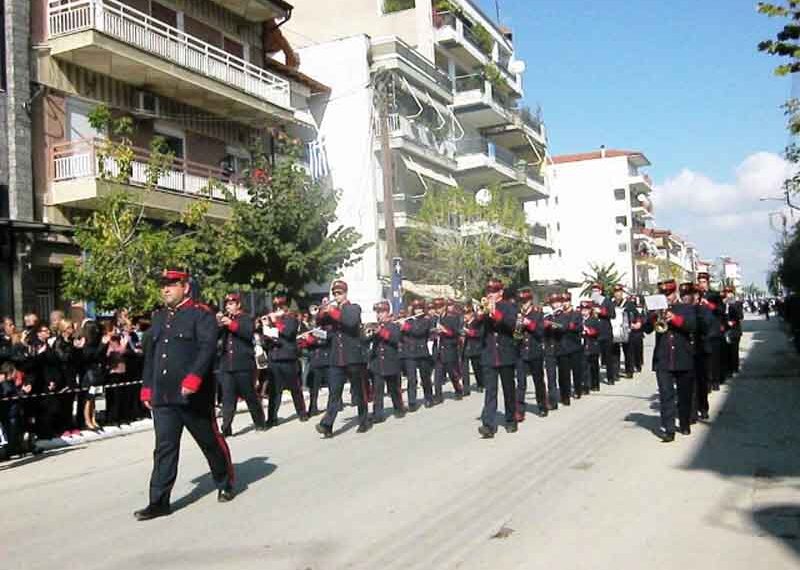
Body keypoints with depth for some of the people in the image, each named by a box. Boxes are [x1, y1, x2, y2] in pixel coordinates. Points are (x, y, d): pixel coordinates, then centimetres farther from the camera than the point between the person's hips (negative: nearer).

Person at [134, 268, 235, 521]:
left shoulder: (201, 314, -6)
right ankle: (159, 501, 6)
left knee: (211, 442, 10)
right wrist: (147, 388, 14)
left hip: (194, 395, -5)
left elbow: (207, 348, -18)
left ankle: (225, 484, 30)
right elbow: (150, 354, 18)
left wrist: (193, 378, -28)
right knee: (164, 447, 3)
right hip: (163, 396, 5)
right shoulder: (158, 317, 15)